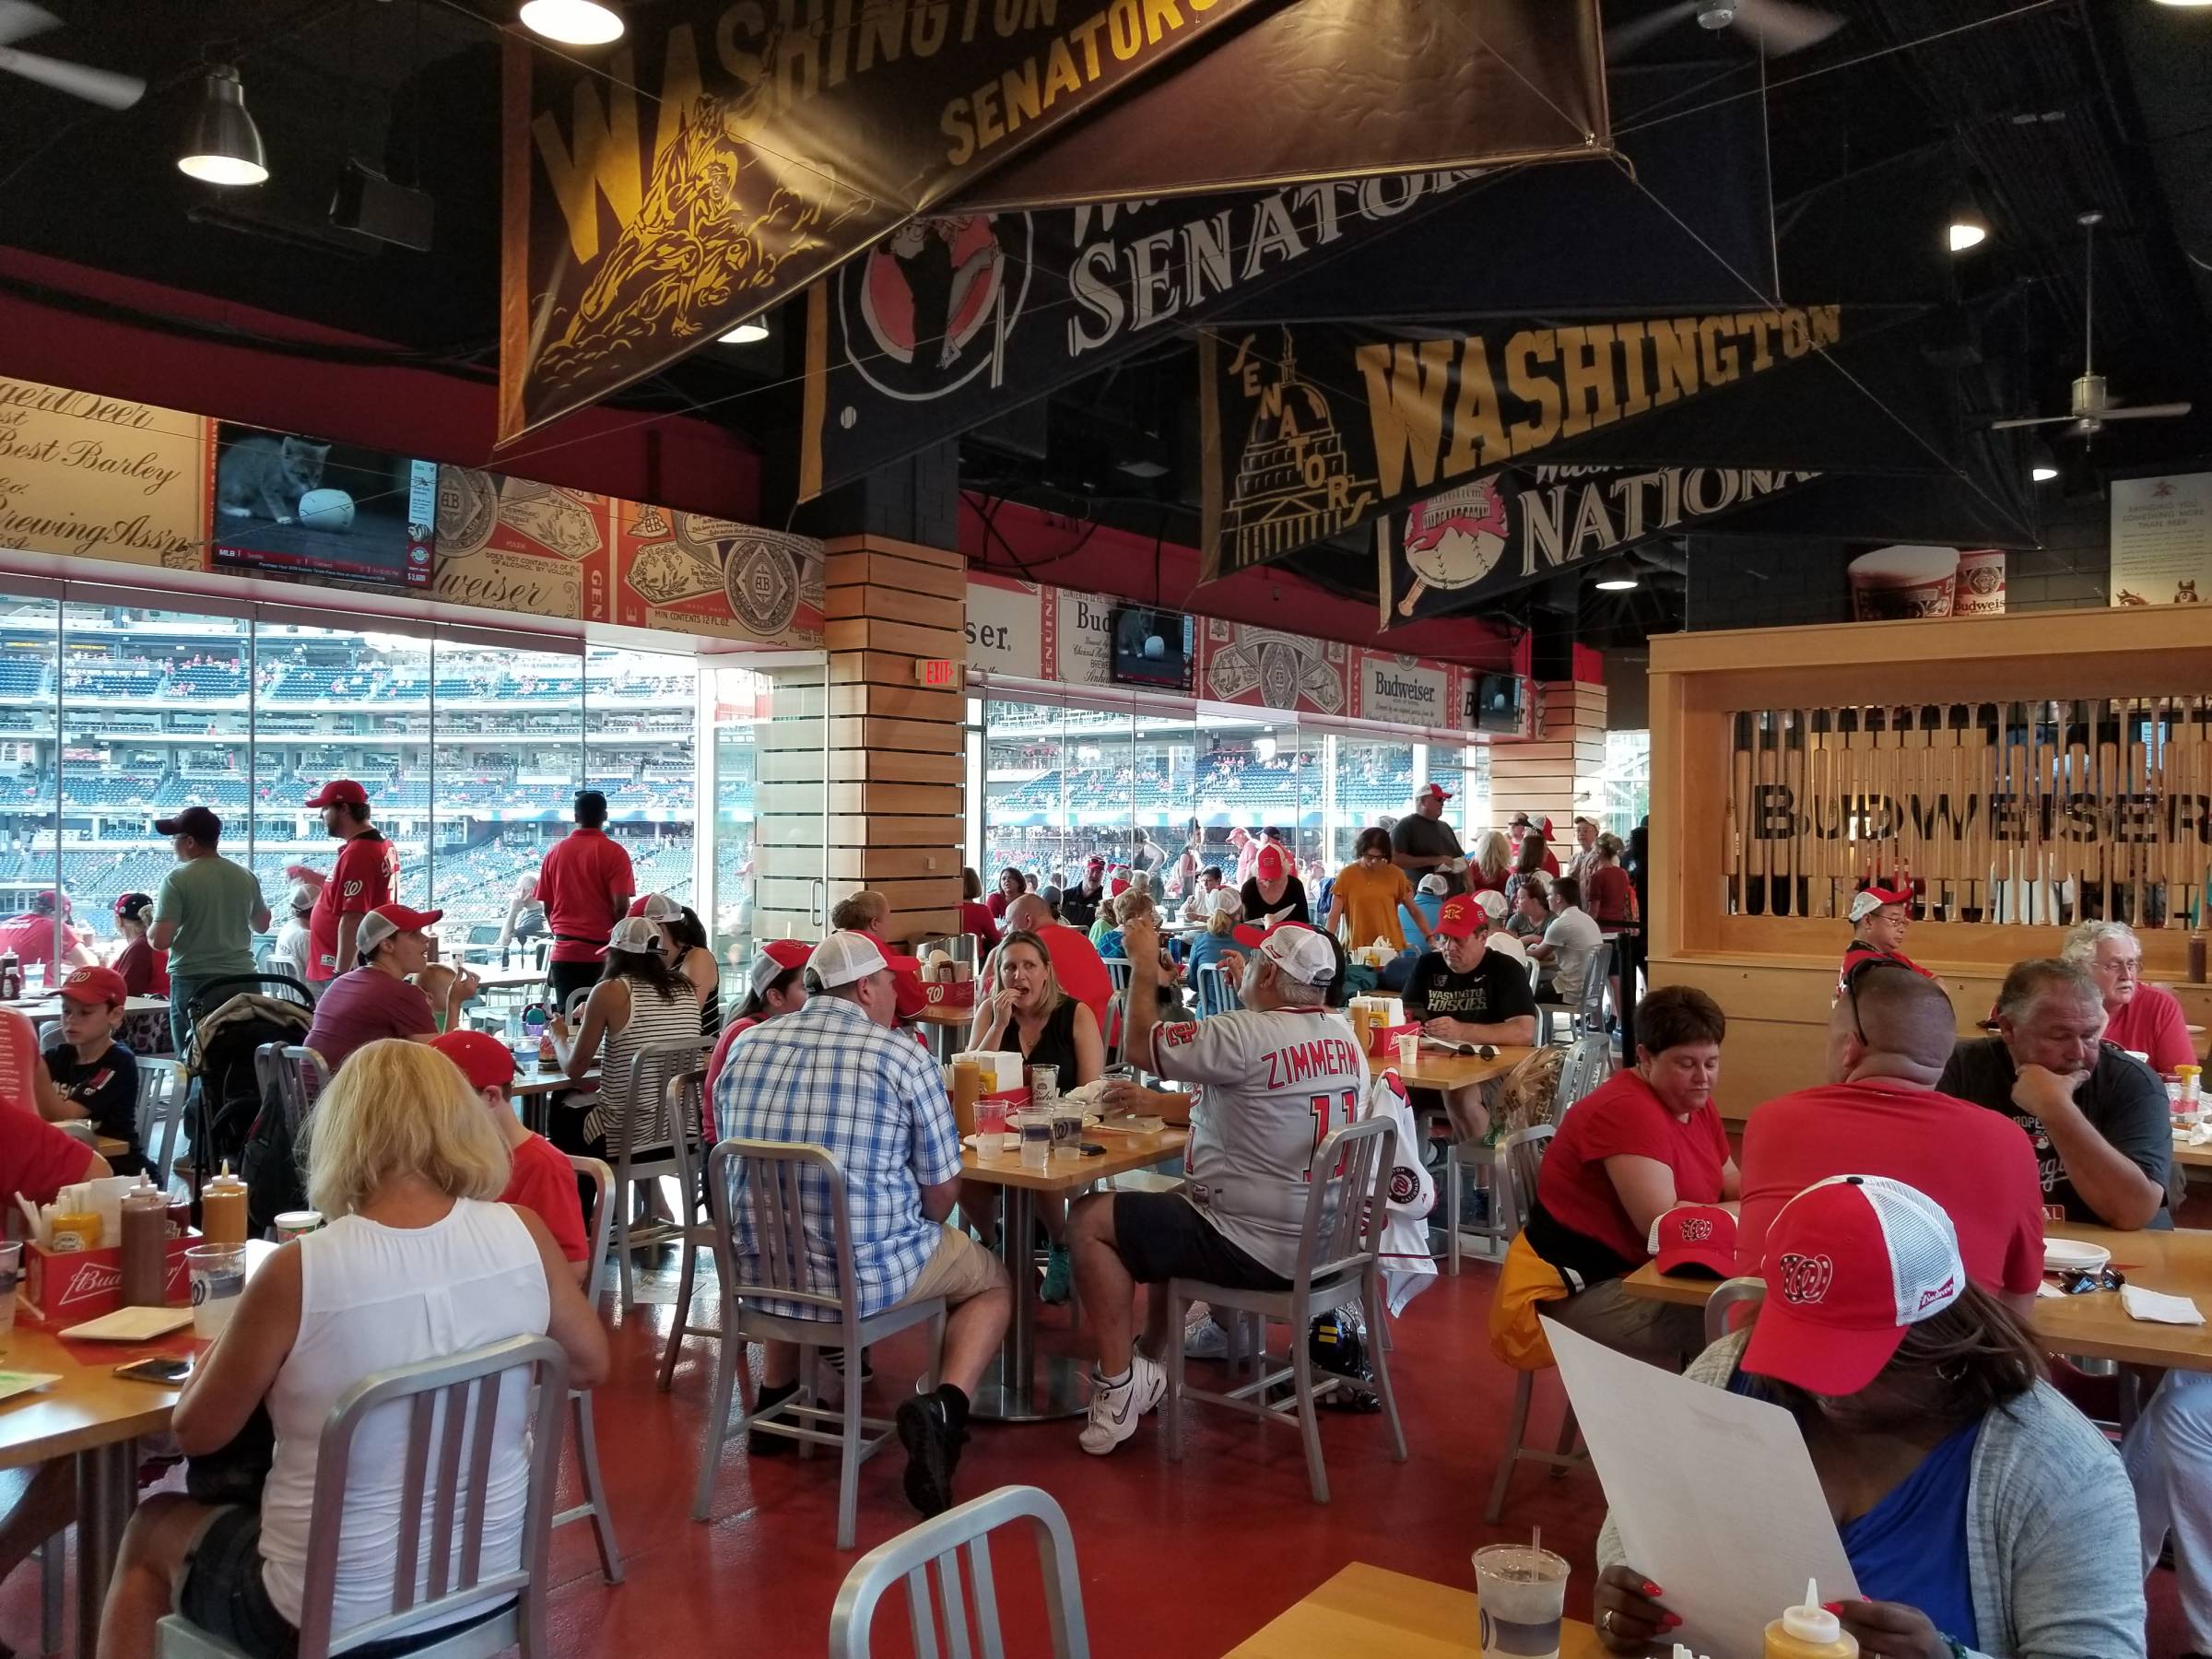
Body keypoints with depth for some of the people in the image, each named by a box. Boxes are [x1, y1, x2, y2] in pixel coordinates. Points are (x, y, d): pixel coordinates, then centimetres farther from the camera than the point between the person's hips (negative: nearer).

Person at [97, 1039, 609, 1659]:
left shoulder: (299, 1271, -22)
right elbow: (589, 1363, 2)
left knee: (152, 1530, 27)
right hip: (488, 1581, 5)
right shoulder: (523, 1234, -14)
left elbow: (196, 1431, -7)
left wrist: (232, 1337, 11)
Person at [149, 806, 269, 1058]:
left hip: (193, 980, -5)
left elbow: (160, 940, -15)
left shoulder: (177, 879, -10)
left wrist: (150, 926, 6)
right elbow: (262, 925, 18)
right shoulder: (245, 876, 5)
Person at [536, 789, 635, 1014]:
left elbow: (547, 907, 9)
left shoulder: (554, 852, 5)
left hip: (564, 953, 3)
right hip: (603, 952, -3)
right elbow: (621, 907, -12)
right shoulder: (614, 852, -6)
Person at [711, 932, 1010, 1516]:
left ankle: (774, 1401, 34)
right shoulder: (903, 1057, -11)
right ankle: (944, 1407, -4)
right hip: (866, 1274, -5)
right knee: (993, 1281, 21)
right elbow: (941, 1194, -6)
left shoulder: (747, 1048, 2)